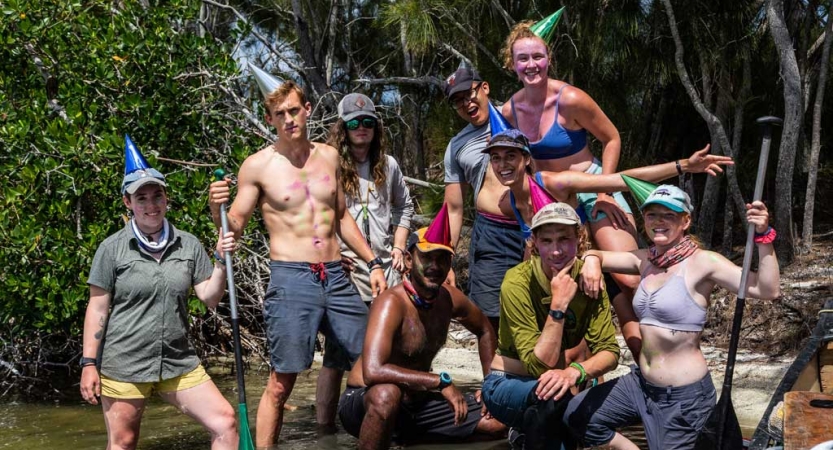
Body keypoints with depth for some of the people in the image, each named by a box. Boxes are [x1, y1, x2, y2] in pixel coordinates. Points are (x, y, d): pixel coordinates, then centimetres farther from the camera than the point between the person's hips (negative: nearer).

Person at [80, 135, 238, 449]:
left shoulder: (188, 245, 4)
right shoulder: (112, 249, -4)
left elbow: (210, 299, 4)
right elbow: (97, 309, -2)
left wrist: (221, 261, -10)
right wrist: (89, 363, -6)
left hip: (178, 362, 3)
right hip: (123, 365, -3)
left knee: (225, 422, -5)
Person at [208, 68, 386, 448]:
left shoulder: (328, 156, 11)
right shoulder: (258, 166, -2)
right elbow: (235, 227, 0)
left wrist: (372, 263, 17)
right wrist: (217, 208, -21)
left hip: (336, 278, 5)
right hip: (291, 278, -5)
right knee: (282, 381, -5)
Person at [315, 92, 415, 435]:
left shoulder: (388, 165, 12)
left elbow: (404, 207, 24)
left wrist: (398, 247, 12)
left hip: (385, 266, 5)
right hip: (344, 268, -5)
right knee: (338, 349, -4)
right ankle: (325, 426, 3)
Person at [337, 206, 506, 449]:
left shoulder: (450, 298, -2)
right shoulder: (391, 303, -24)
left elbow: (485, 331, 19)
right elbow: (372, 371, -38)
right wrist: (442, 382, -33)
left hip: (417, 404, 8)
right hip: (364, 403, -7)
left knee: (500, 421, 1)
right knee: (387, 394, -41)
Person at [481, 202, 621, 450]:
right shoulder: (517, 283, -22)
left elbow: (609, 352, -13)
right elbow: (539, 366, -25)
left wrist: (575, 371, -33)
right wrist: (559, 304, -33)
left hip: (554, 382, 5)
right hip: (508, 384, -5)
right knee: (550, 394, -35)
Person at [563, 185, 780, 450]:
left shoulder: (703, 262, -16)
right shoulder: (646, 260, 4)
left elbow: (768, 291, -25)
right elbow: (595, 255, 15)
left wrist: (763, 237, -37)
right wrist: (591, 264, -8)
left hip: (683, 394, -7)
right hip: (642, 382, 7)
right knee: (577, 416, 12)